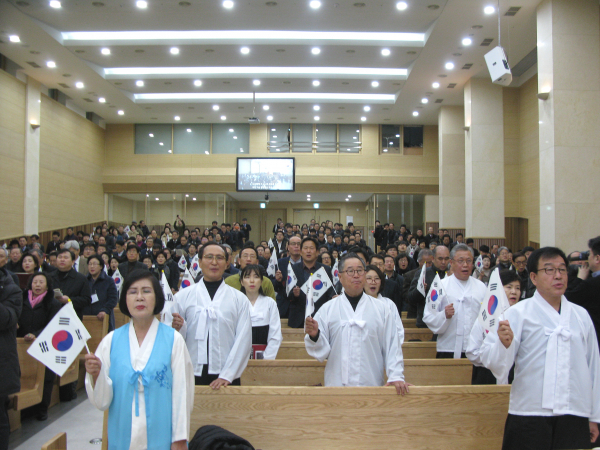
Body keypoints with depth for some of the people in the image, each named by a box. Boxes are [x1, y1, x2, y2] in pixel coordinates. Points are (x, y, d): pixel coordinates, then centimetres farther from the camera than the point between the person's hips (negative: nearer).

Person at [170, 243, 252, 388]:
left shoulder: (239, 299, 4)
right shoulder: (182, 297, 4)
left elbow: (243, 339, -2)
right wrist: (178, 328, -16)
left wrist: (227, 375, -10)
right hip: (191, 375, 0)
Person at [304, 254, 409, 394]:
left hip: (373, 384, 1)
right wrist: (314, 335, -19)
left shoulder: (381, 308, 9)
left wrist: (396, 376, -6)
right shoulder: (327, 309, 5)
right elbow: (321, 351, 1)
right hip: (337, 383, 0)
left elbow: (392, 345, 4)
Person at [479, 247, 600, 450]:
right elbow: (494, 362, -12)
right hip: (528, 416, -3)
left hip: (575, 417, 4)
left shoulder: (581, 315, 10)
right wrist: (504, 343, -33)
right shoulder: (518, 313, -3)